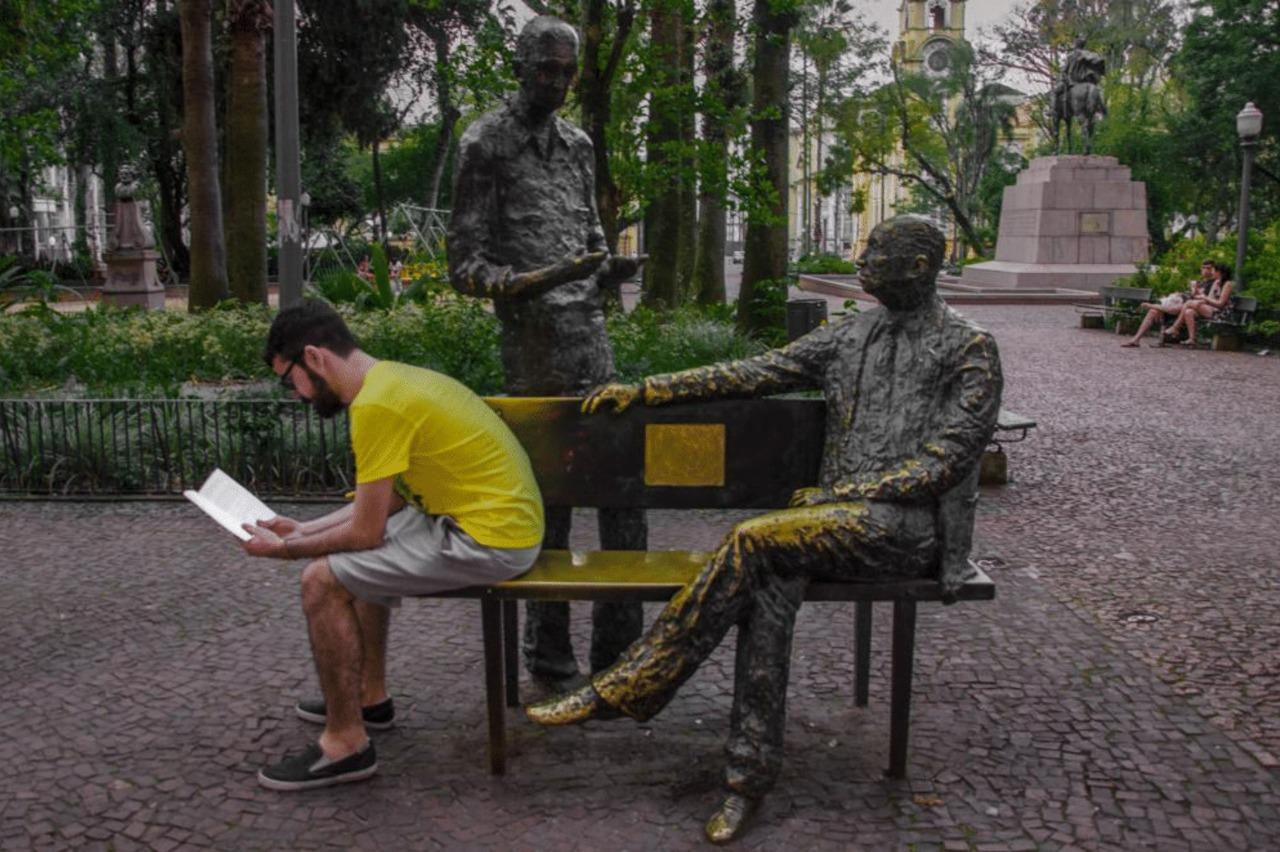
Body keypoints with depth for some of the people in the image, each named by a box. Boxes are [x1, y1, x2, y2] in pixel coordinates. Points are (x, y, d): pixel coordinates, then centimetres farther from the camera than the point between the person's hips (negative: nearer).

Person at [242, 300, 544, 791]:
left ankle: (346, 745, 1)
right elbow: (387, 499, 19)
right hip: (508, 516, 10)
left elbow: (367, 530, -16)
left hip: (490, 538, -10)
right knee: (361, 559, 27)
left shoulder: (376, 405, -19)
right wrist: (304, 531, 18)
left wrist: (286, 550, 0)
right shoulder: (391, 379, 11)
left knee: (323, 580, -10)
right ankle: (370, 697, 37)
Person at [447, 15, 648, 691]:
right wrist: (526, 284, -24)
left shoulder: (578, 145, 18)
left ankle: (618, 649, 19)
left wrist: (610, 271, 2)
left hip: (594, 339, 7)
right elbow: (464, 263, -5)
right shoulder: (488, 143, -1)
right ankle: (549, 659, 13)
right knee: (548, 502, -1)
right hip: (537, 349, -6)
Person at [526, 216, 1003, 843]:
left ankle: (619, 692, -21)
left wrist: (844, 495, -16)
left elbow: (946, 461, -10)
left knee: (752, 541, -27)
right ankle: (750, 774, -21)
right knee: (769, 587, -29)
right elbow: (753, 374, 12)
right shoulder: (849, 336, 16)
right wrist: (645, 390, 7)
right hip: (839, 515, 5)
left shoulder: (970, 350, -1)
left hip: (910, 525, -5)